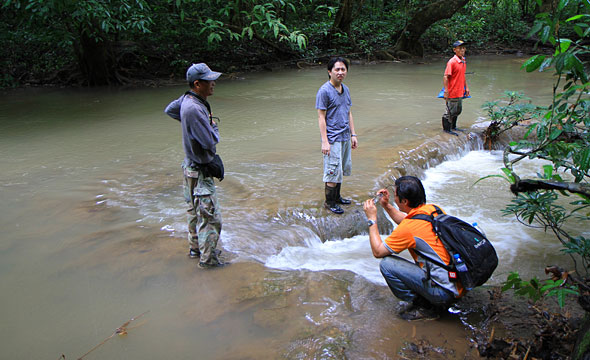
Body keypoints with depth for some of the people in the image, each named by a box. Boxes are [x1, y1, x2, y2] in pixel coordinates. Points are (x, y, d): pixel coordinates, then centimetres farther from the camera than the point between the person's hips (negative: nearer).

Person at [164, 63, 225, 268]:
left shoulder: (186, 99, 2)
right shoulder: (194, 109, -28)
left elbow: (169, 110, 23)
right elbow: (210, 141, -28)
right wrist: (213, 125, -7)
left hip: (191, 166, 10)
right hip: (199, 171, -10)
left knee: (195, 210, 22)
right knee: (210, 216, 0)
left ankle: (195, 249, 38)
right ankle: (207, 258, 12)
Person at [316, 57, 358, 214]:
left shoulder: (345, 89, 11)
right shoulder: (324, 91, -13)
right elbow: (321, 117, -14)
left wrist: (353, 135, 14)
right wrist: (325, 141, -18)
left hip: (345, 137, 8)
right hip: (332, 139, -8)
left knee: (341, 170, 15)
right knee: (333, 172, -2)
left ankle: (336, 197, 30)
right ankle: (329, 202, 12)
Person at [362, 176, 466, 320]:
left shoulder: (409, 228, -21)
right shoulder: (435, 209, 3)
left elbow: (378, 251, -7)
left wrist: (372, 219, -1)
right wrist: (386, 205, 18)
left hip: (445, 291, -8)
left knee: (386, 264, -10)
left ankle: (424, 308, 2)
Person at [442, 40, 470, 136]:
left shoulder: (463, 61, 9)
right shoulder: (452, 62, -17)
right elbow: (445, 77, -21)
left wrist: (466, 87, 20)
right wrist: (446, 91, -24)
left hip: (460, 92, 9)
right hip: (452, 92, -9)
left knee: (458, 110, 20)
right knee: (449, 111, 2)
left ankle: (453, 127, 36)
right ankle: (446, 129, 17)